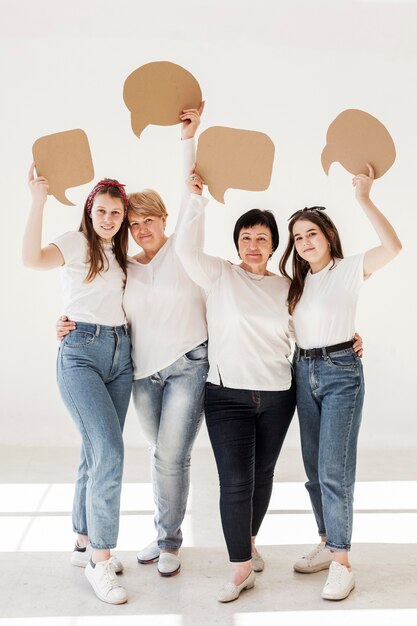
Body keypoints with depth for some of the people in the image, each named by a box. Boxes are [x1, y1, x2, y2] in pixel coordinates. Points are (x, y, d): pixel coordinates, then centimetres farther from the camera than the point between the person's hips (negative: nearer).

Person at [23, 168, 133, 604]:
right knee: (110, 453, -15)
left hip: (121, 355, 6)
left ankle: (85, 544, 25)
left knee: (97, 453, 11)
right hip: (81, 354, -6)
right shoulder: (75, 243, -3)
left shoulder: (119, 254, 17)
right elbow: (33, 258, -21)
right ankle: (100, 563, -4)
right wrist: (38, 200, -28)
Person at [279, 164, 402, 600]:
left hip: (340, 372, -6)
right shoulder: (298, 281, 14)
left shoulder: (349, 269, -5)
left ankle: (341, 563, -2)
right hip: (303, 372, 6)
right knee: (314, 467, 11)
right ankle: (327, 543, 25)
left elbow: (392, 247, -21)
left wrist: (363, 198, -20)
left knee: (334, 469, -10)